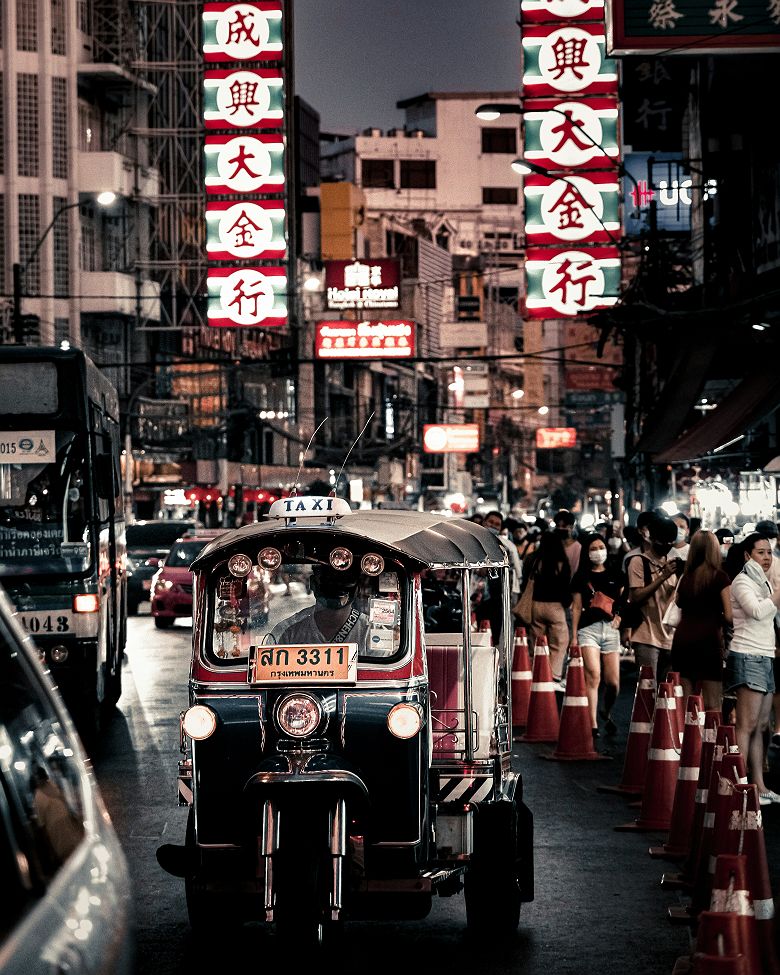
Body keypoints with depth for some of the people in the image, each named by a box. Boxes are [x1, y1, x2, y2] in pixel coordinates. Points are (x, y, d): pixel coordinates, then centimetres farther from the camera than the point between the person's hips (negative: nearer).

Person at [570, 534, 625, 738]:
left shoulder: (615, 575, 14)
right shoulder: (582, 577, 9)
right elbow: (576, 608, 9)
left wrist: (621, 616, 0)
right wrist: (574, 636, 5)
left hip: (611, 629, 2)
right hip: (588, 628, -2)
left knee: (613, 682, -1)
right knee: (593, 675, -17)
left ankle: (607, 713, 29)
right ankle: (593, 725, -17)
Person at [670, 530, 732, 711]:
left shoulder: (685, 578, 13)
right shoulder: (719, 577, -2)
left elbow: (679, 606, 12)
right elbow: (729, 616, -6)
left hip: (681, 641, 5)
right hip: (708, 641, -5)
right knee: (713, 706, -4)